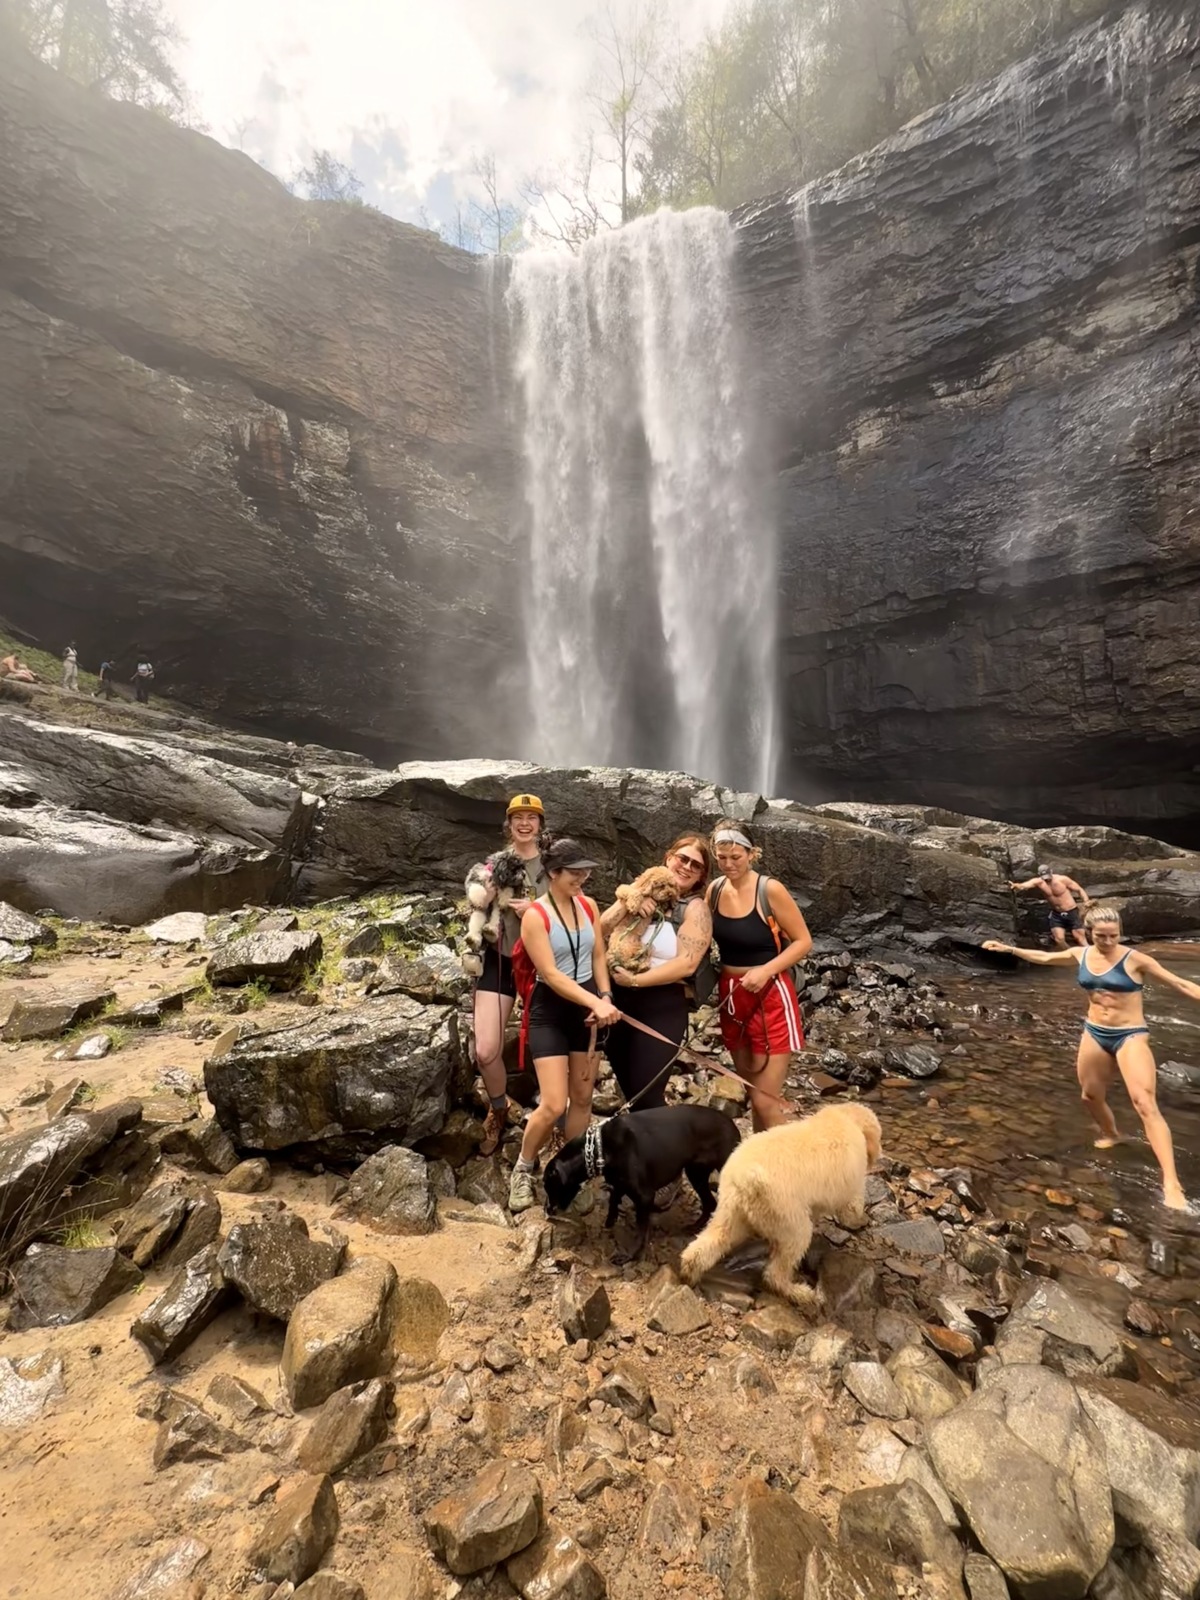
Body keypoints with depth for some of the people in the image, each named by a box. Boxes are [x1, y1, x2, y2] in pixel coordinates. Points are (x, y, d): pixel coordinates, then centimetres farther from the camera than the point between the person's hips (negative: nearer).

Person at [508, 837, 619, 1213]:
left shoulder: (589, 906, 0)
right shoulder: (535, 916, -17)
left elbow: (598, 957, 6)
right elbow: (551, 975, -22)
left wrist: (604, 998, -9)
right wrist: (595, 1002, -29)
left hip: (587, 1005, 5)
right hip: (550, 1010, -5)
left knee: (583, 1097, 12)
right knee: (554, 1104, -9)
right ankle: (523, 1170, 17)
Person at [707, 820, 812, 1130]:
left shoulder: (770, 889, -15)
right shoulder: (715, 889, 0)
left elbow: (803, 941, -11)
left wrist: (766, 970, -22)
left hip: (770, 998, -6)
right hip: (731, 996, 6)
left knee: (766, 1100, -4)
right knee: (752, 1093, 18)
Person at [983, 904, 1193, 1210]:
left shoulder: (1134, 959, -14)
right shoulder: (1081, 955, 0)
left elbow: (1179, 983, -13)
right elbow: (1043, 957, 15)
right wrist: (1007, 948, 17)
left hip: (1130, 1035, -5)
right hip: (1094, 1033, 5)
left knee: (1145, 1104, -16)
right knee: (1091, 1096, 16)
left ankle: (1171, 1183, -17)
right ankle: (1110, 1135, 46)